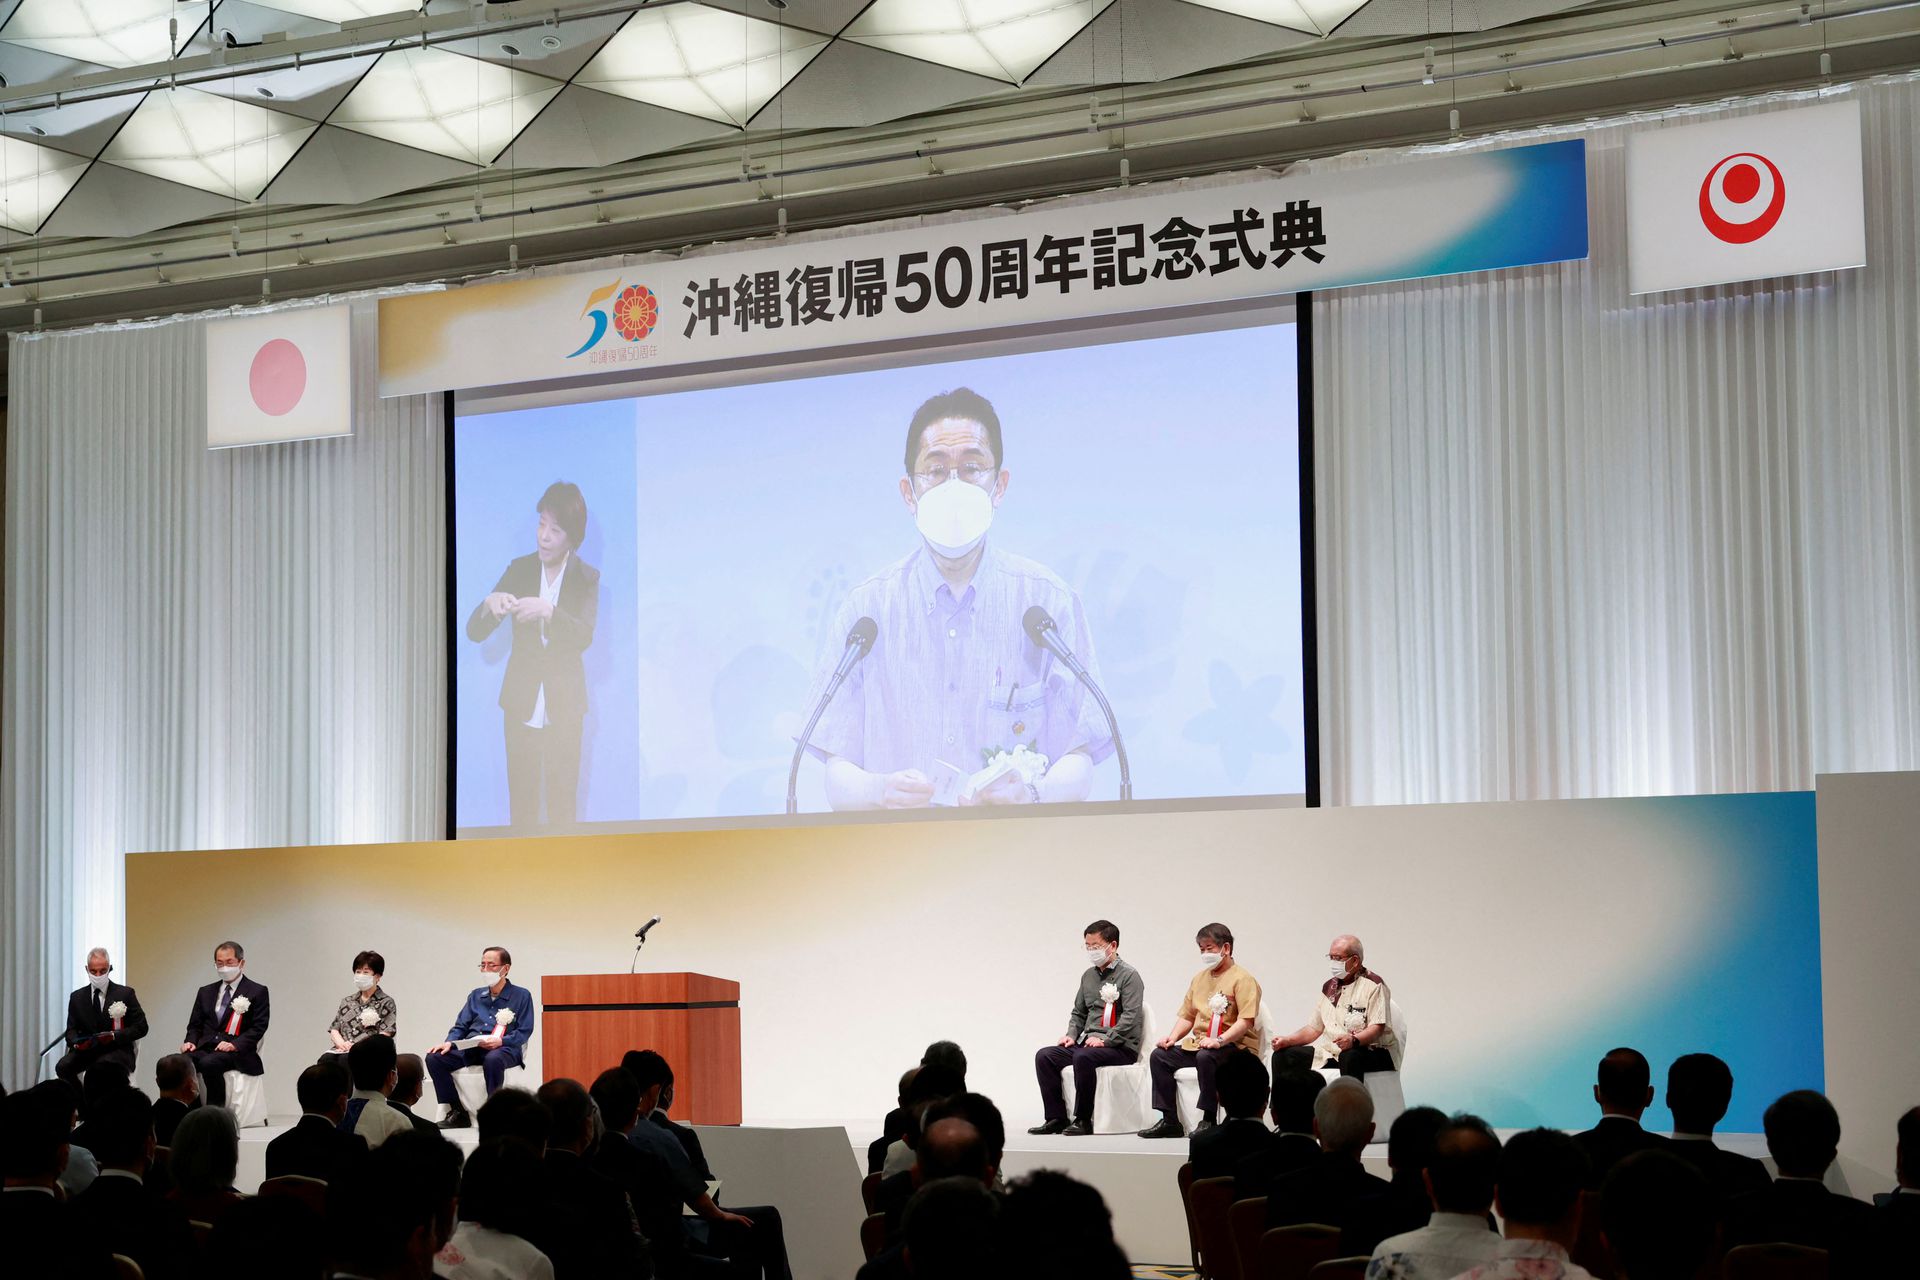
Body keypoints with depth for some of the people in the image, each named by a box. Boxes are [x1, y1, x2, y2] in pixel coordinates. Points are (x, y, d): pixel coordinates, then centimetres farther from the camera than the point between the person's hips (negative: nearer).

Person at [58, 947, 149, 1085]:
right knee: (62, 1066, -26)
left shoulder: (125, 994, 4)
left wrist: (114, 1036, -15)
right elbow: (71, 1030, 13)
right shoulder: (77, 997, 13)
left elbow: (141, 1027, 1)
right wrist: (76, 1042, -12)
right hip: (86, 1050, 4)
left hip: (117, 1049, -4)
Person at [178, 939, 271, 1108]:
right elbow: (195, 1025, 22)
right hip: (204, 1049, 5)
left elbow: (258, 1027, -3)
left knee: (209, 1063, -36)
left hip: (237, 1052, -5)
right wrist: (191, 1042, -1)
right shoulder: (205, 992, 22)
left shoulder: (257, 992, 6)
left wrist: (234, 1044, -18)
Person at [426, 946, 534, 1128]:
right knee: (434, 1058, -20)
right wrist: (449, 1042, -3)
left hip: (504, 1048, -5)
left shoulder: (521, 996, 8)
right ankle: (457, 1112, -14)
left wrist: (500, 1041, -20)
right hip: (471, 1048, 5)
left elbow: (524, 1032, -2)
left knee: (492, 1059, -43)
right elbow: (460, 1026, 19)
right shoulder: (476, 996, 23)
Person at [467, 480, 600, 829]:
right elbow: (474, 631, -2)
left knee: (562, 804, 1)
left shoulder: (587, 578, -3)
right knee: (521, 803, 4)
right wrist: (490, 604, -24)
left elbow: (584, 636, -18)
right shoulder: (519, 570, 2)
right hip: (521, 705, 2)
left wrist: (549, 611, -36)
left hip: (563, 708, -2)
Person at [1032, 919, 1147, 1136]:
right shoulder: (1088, 976, 18)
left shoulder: (1129, 976, -5)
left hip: (1120, 1047, -8)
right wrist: (1072, 1035, 6)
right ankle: (1056, 1118, -10)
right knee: (1044, 1056, -9)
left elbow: (1131, 1016, -16)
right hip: (1087, 1041, 8)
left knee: (1083, 1058, -35)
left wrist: (1105, 1040, -23)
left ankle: (1083, 1120, -25)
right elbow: (1078, 1012, 26)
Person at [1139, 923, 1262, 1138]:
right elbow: (1187, 1016, 21)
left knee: (1205, 1057, -37)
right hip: (1198, 1043, 8)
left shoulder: (1242, 979, -6)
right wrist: (1173, 1036, 2)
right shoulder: (1200, 978, 19)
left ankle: (1208, 1120, -28)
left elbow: (1245, 1021, -18)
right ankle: (1169, 1121, -7)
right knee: (1160, 1055, -7)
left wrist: (1219, 1040, -29)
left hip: (1234, 1046, -8)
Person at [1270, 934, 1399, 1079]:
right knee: (1283, 1055, -8)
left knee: (1349, 1057, -41)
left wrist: (1354, 1040, -35)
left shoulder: (1374, 985, -5)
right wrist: (1287, 1040, 2)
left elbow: (1377, 1028, -16)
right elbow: (1314, 1028, 19)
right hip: (1330, 1051, 7)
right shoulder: (1329, 987, 17)